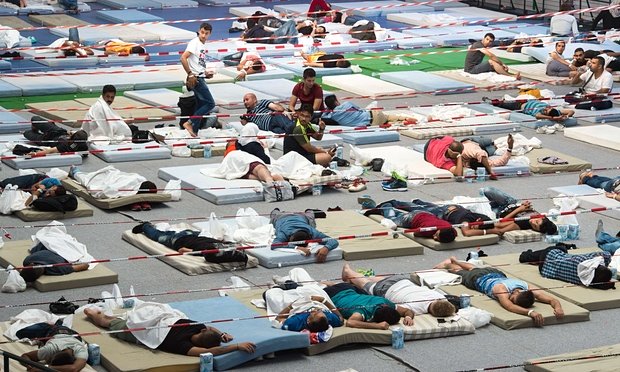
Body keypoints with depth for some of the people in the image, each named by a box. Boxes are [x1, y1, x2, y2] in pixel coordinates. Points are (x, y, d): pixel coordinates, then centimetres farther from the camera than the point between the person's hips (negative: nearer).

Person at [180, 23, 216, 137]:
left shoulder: (203, 46, 17)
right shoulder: (194, 43, -11)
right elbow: (183, 58, -21)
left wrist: (206, 73, 12)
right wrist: (190, 74, -20)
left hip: (201, 79, 10)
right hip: (195, 79, -10)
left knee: (201, 106, 11)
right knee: (210, 103, -12)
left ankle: (194, 132, 14)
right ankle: (189, 123, -11)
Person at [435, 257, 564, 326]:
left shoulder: (529, 288, -42)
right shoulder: (501, 289, -53)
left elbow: (552, 300, -47)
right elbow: (508, 306, -72)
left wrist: (558, 308, -69)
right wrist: (530, 312, -85)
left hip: (497, 274, 4)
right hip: (479, 278, -4)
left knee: (473, 269, 37)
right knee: (461, 273, 31)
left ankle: (455, 261, 66)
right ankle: (449, 264, 63)